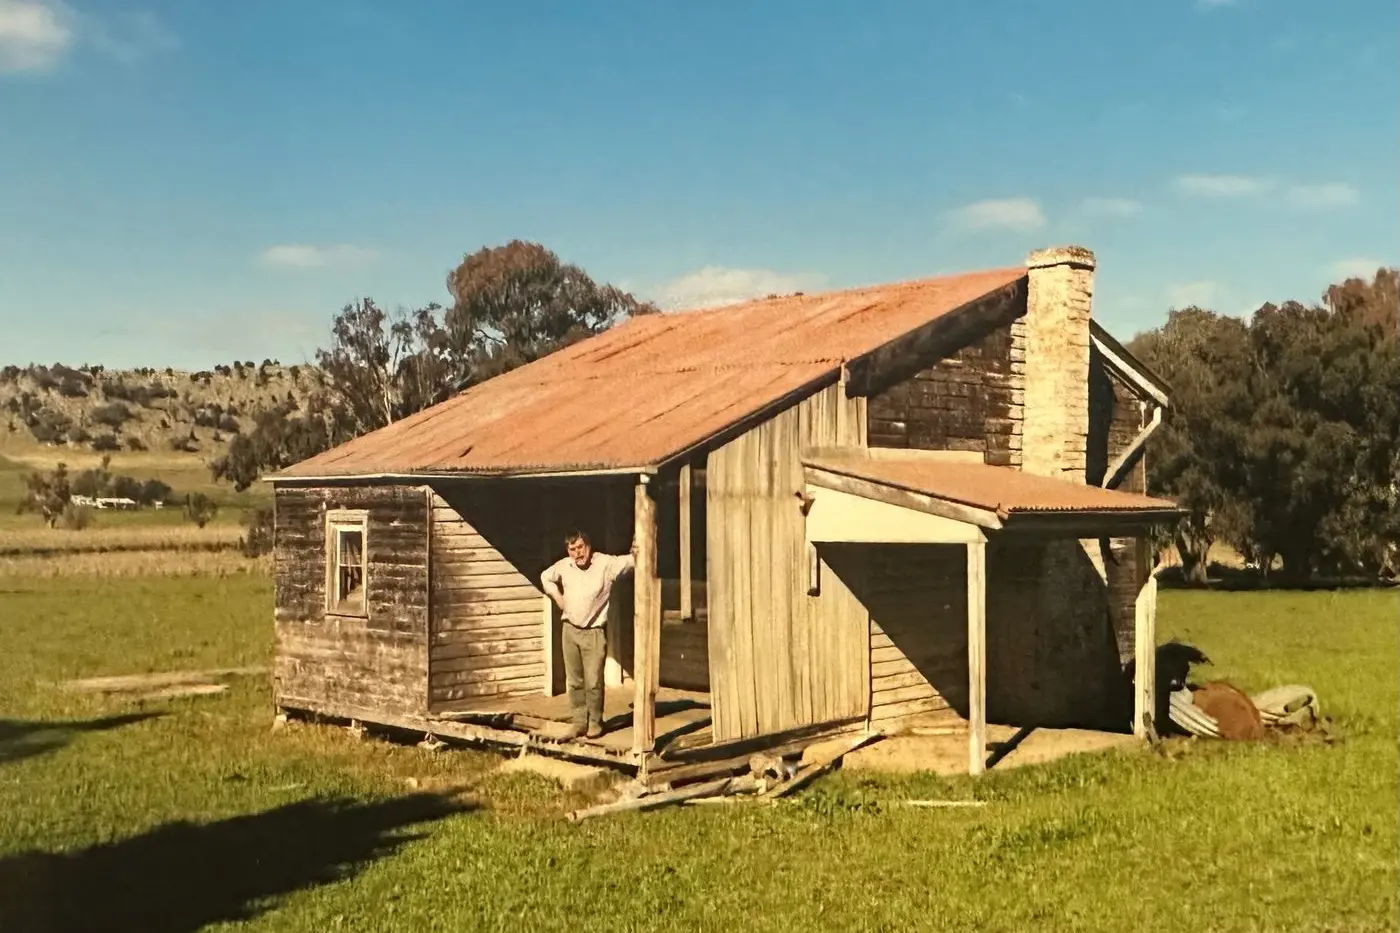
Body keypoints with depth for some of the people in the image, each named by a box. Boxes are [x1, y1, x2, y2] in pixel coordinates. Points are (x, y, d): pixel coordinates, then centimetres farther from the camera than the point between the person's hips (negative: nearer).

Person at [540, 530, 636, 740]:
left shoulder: (606, 563, -12)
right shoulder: (563, 566, 2)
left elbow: (630, 562, -24)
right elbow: (546, 577, 22)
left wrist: (635, 554, -46)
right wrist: (557, 597, 10)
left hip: (594, 632, -4)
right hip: (570, 630, 4)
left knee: (593, 681, -4)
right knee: (574, 681, 10)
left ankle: (595, 722, 13)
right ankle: (579, 723, 20)